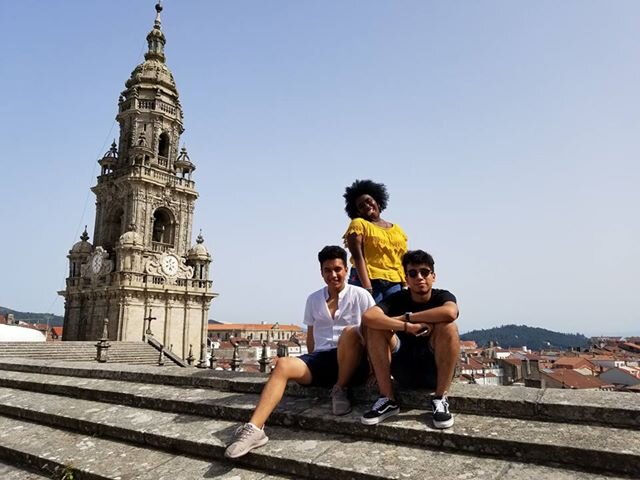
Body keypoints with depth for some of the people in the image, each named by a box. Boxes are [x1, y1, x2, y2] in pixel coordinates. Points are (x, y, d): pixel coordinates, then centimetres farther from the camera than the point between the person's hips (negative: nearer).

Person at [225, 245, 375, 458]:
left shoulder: (360, 295, 2)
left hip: (352, 362, -3)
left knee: (350, 332, -36)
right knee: (283, 365, -24)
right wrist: (312, 365, 11)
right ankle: (254, 429, -32)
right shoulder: (313, 299, 14)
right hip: (321, 357, 4)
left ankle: (340, 390, -14)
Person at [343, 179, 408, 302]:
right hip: (368, 280, -4)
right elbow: (358, 257, -7)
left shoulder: (397, 229, 21)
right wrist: (367, 286, -18)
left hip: (395, 283, 4)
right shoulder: (358, 224, 6)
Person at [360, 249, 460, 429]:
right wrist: (408, 326, -31)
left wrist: (406, 317, -24)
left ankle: (440, 399, -17)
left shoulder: (443, 296, -5)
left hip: (435, 371, -1)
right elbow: (367, 317, -25)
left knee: (448, 326, -27)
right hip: (404, 373, 2)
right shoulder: (397, 299, -3)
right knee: (375, 326, -19)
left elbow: (450, 313, -34)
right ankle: (387, 400, -15)